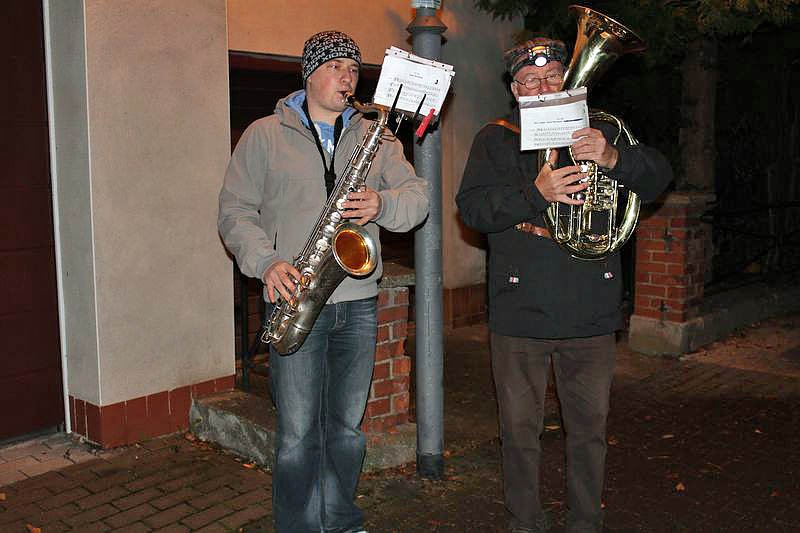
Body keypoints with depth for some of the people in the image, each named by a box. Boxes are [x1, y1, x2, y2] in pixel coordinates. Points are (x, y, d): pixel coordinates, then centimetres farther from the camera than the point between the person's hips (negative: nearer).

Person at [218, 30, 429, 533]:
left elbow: (417, 197, 5)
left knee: (348, 427, 14)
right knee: (298, 434, 0)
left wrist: (382, 205, -17)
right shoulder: (264, 135, 4)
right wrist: (266, 261, -14)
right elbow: (235, 209, 2)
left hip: (360, 303, 3)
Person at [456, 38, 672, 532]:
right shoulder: (496, 139, 6)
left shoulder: (599, 130, 10)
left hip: (591, 312, 1)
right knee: (520, 431, 7)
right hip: (520, 312, -1)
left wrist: (613, 158, -21)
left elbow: (658, 178, 0)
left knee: (591, 429, 10)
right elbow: (472, 207, -8)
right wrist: (535, 192, -24)